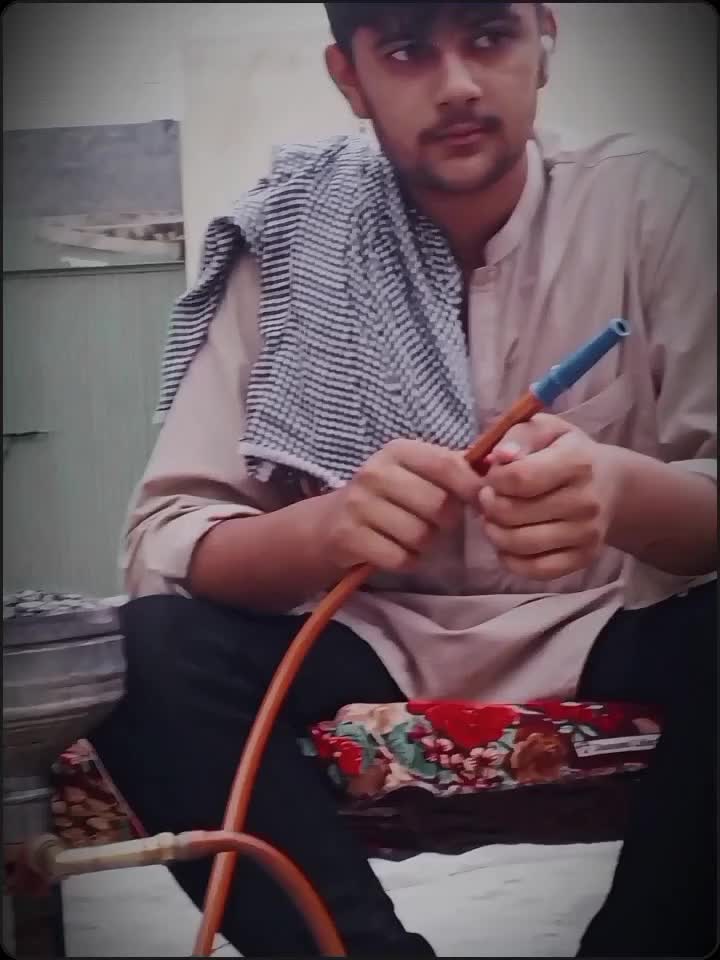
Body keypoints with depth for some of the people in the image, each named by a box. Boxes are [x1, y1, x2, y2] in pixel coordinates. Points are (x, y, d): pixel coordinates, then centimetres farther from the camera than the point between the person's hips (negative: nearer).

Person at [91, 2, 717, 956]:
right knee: (151, 657, -25)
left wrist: (620, 492, -38)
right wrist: (331, 526, -36)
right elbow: (162, 535, -14)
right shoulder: (293, 241, -9)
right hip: (374, 638, 1)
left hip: (602, 629, 0)